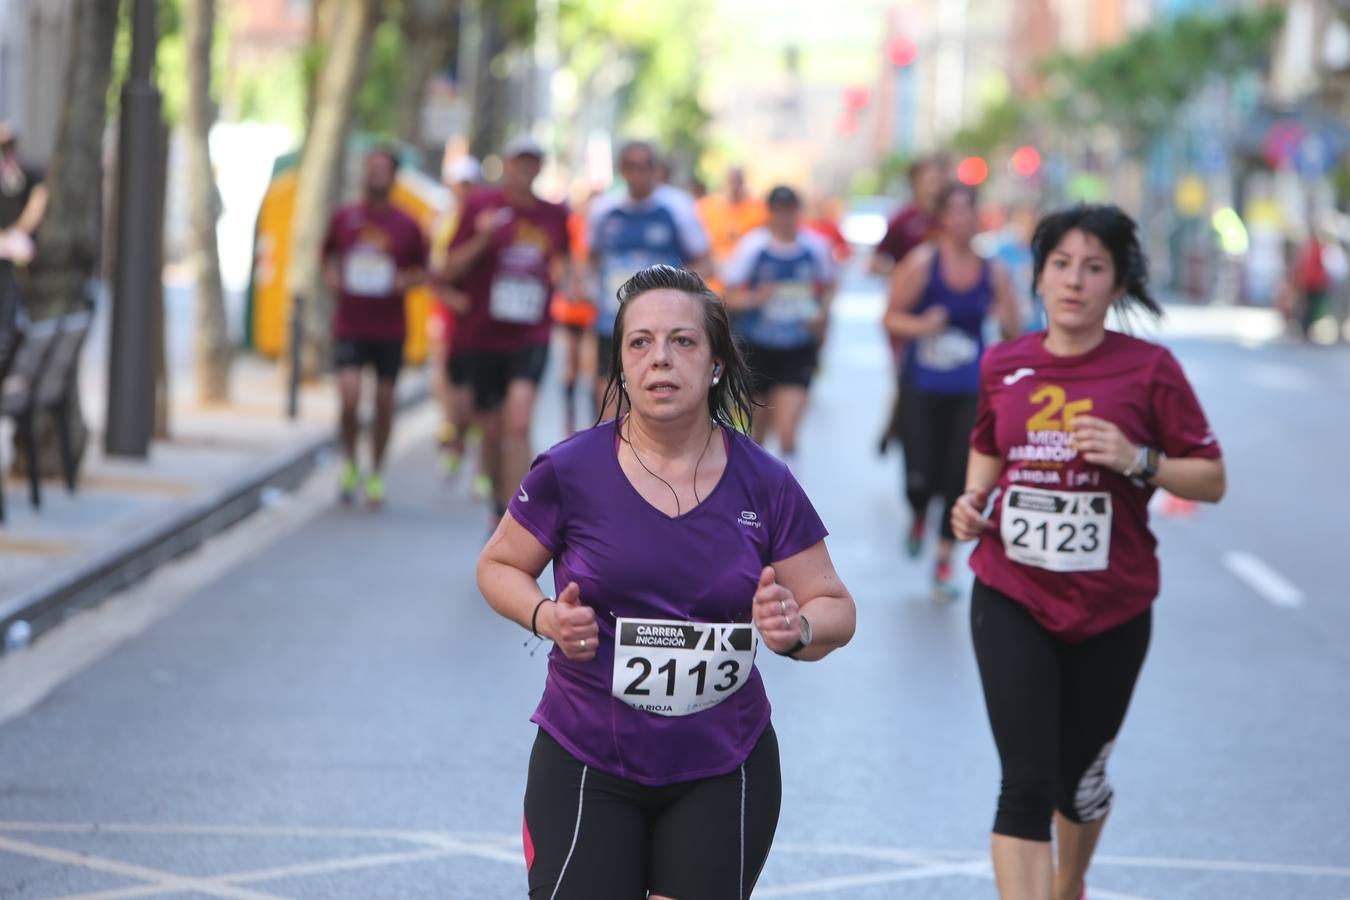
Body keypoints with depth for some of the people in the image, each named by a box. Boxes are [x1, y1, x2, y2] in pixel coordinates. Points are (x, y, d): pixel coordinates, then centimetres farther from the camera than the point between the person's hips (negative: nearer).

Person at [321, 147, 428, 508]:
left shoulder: (407, 226, 0)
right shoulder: (343, 217, 2)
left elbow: (422, 269, 10)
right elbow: (329, 255, 18)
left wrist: (405, 281, -10)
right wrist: (331, 276, -2)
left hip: (390, 328, 1)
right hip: (349, 326, 0)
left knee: (384, 401, 6)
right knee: (349, 398, -15)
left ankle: (376, 473, 23)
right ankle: (349, 461, 9)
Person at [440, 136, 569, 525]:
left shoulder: (555, 214, 4)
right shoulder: (480, 206, -2)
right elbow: (449, 270, -3)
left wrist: (564, 277, 4)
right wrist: (480, 240, -18)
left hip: (530, 337, 0)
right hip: (480, 337, 0)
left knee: (518, 420, -19)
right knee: (492, 429, 9)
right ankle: (499, 502, 33)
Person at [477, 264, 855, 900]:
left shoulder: (764, 484, -2)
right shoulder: (569, 472, -6)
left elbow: (835, 609, 4)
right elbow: (498, 566, 7)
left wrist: (795, 629, -18)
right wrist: (545, 617, -13)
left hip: (723, 775, 2)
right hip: (586, 769, -1)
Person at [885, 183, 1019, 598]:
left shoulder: (994, 272, 1)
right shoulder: (923, 261, -7)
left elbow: (1014, 331, 9)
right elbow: (892, 317, -4)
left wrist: (1006, 322, -14)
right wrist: (920, 326, -23)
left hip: (970, 392, 2)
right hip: (921, 388, -2)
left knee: (958, 478, -4)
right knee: (920, 477, -5)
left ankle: (945, 563, 11)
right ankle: (918, 518, 32)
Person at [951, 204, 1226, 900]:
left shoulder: (1149, 370, -8)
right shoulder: (1003, 365, 1)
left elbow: (1211, 480, -6)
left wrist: (1138, 461, -22)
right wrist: (973, 498, 1)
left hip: (1110, 608, 0)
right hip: (1011, 600, 1)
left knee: (1078, 776, 16)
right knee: (1026, 784, -13)